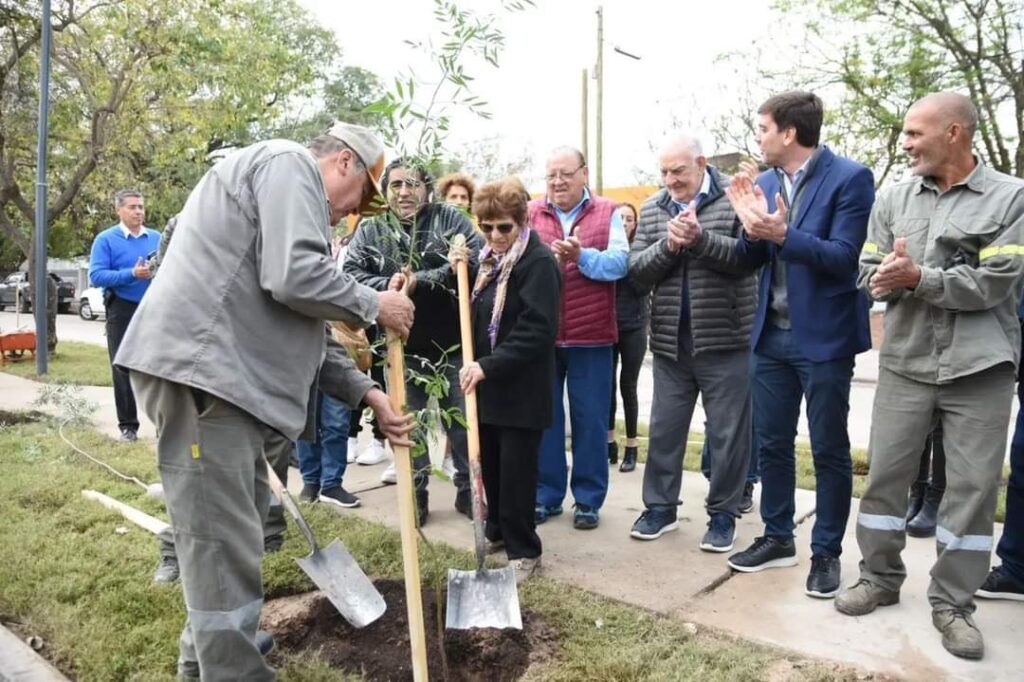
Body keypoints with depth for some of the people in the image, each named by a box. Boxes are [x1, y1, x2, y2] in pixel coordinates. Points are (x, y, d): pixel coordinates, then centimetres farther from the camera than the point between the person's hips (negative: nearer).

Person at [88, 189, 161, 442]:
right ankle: (128, 425, 11)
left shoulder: (157, 238, 9)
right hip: (122, 310, -3)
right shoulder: (106, 239, -3)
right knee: (123, 369, 3)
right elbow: (96, 276, -13)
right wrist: (132, 274, -24)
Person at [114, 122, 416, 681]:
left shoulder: (293, 191, 28)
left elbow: (300, 328, 23)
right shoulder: (289, 163, -3)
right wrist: (373, 305, -4)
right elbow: (294, 277, -21)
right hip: (199, 371, -11)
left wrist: (366, 393, 17)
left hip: (226, 375, 11)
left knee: (236, 525, 21)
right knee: (225, 542, -5)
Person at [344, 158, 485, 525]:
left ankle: (468, 491, 25)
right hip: (401, 346, 2)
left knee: (463, 419, 8)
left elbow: (477, 258, -17)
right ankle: (415, 496, 26)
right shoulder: (370, 230, 4)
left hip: (451, 342, -1)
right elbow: (350, 272, -6)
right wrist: (386, 286, -25)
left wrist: (420, 281, -22)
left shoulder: (450, 218, -2)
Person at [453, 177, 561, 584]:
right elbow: (474, 315, 19)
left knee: (516, 470, 0)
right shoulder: (489, 260, 13)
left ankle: (523, 550, 14)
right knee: (489, 464, 16)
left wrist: (488, 365, -27)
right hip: (489, 382, 8)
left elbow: (537, 331, -23)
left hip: (522, 388, -8)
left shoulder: (538, 262, -14)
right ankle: (498, 530, 34)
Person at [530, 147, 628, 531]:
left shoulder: (607, 213, 3)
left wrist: (581, 256, -23)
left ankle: (588, 500, 19)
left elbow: (619, 264, -9)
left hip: (590, 336, -1)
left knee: (590, 420, 6)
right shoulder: (531, 213, 7)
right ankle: (545, 496, 23)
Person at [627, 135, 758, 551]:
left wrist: (700, 239, -24)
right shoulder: (651, 209, 9)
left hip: (725, 339, -4)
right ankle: (660, 506, 25)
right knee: (664, 428, 11)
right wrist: (668, 246, -14)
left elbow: (750, 255, -14)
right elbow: (636, 271, 3)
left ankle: (723, 514, 20)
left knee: (728, 431, 5)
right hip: (670, 341, 4)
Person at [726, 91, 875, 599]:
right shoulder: (765, 181, 7)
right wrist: (751, 229, -13)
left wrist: (783, 235, -28)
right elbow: (751, 260, 7)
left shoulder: (850, 177, -10)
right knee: (771, 443, 13)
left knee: (829, 450, 6)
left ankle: (826, 553, 21)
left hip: (823, 337, -6)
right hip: (772, 335, 6)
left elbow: (845, 258, -17)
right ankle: (777, 538, 29)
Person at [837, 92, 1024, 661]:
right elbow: (869, 274, 5)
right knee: (885, 473, 7)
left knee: (973, 486, 4)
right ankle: (880, 577, 25)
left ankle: (952, 601, 20)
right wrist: (890, 277, -16)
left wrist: (919, 277, -17)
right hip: (905, 363, 3)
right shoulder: (893, 199, 7)